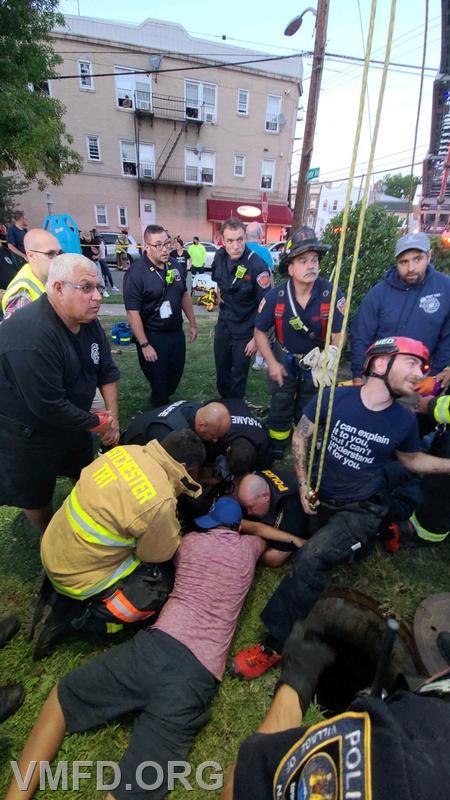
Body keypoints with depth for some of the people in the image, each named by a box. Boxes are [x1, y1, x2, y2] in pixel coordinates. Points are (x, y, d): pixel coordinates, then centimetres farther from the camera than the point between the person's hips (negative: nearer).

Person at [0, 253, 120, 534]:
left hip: (71, 420, 8)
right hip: (28, 434, -7)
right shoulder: (32, 336, -36)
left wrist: (113, 417, -7)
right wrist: (98, 423, -19)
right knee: (37, 494, 16)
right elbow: (49, 407, -34)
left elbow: (108, 371, 1)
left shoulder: (87, 320, -9)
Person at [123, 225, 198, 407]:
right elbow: (132, 312, -20)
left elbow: (184, 295, 14)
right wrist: (144, 345, -20)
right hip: (153, 336, -6)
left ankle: (167, 400, 45)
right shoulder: (136, 273, -19)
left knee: (175, 375, 20)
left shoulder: (174, 264, 2)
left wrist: (192, 323, 14)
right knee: (158, 381, 7)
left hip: (177, 332, 6)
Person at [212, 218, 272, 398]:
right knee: (221, 371, 19)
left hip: (245, 331, -5)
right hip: (223, 325, 5)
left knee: (238, 375, 9)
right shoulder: (219, 257, -6)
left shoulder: (257, 266, -23)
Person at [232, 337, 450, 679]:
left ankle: (276, 646, -9)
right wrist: (303, 483, -9)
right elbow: (301, 436, -1)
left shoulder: (404, 420, -8)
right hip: (318, 498, 3)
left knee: (311, 558, -27)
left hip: (360, 509, -3)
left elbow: (412, 459, 12)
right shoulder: (334, 397, -14)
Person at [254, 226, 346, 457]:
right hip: (284, 360, 1)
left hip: (316, 362, 0)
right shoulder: (275, 296, -19)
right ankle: (276, 451, 33)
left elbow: (338, 334, -13)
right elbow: (260, 331, -6)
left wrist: (328, 360, -27)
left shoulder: (331, 294, -23)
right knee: (280, 408, 12)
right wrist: (272, 364, -11)